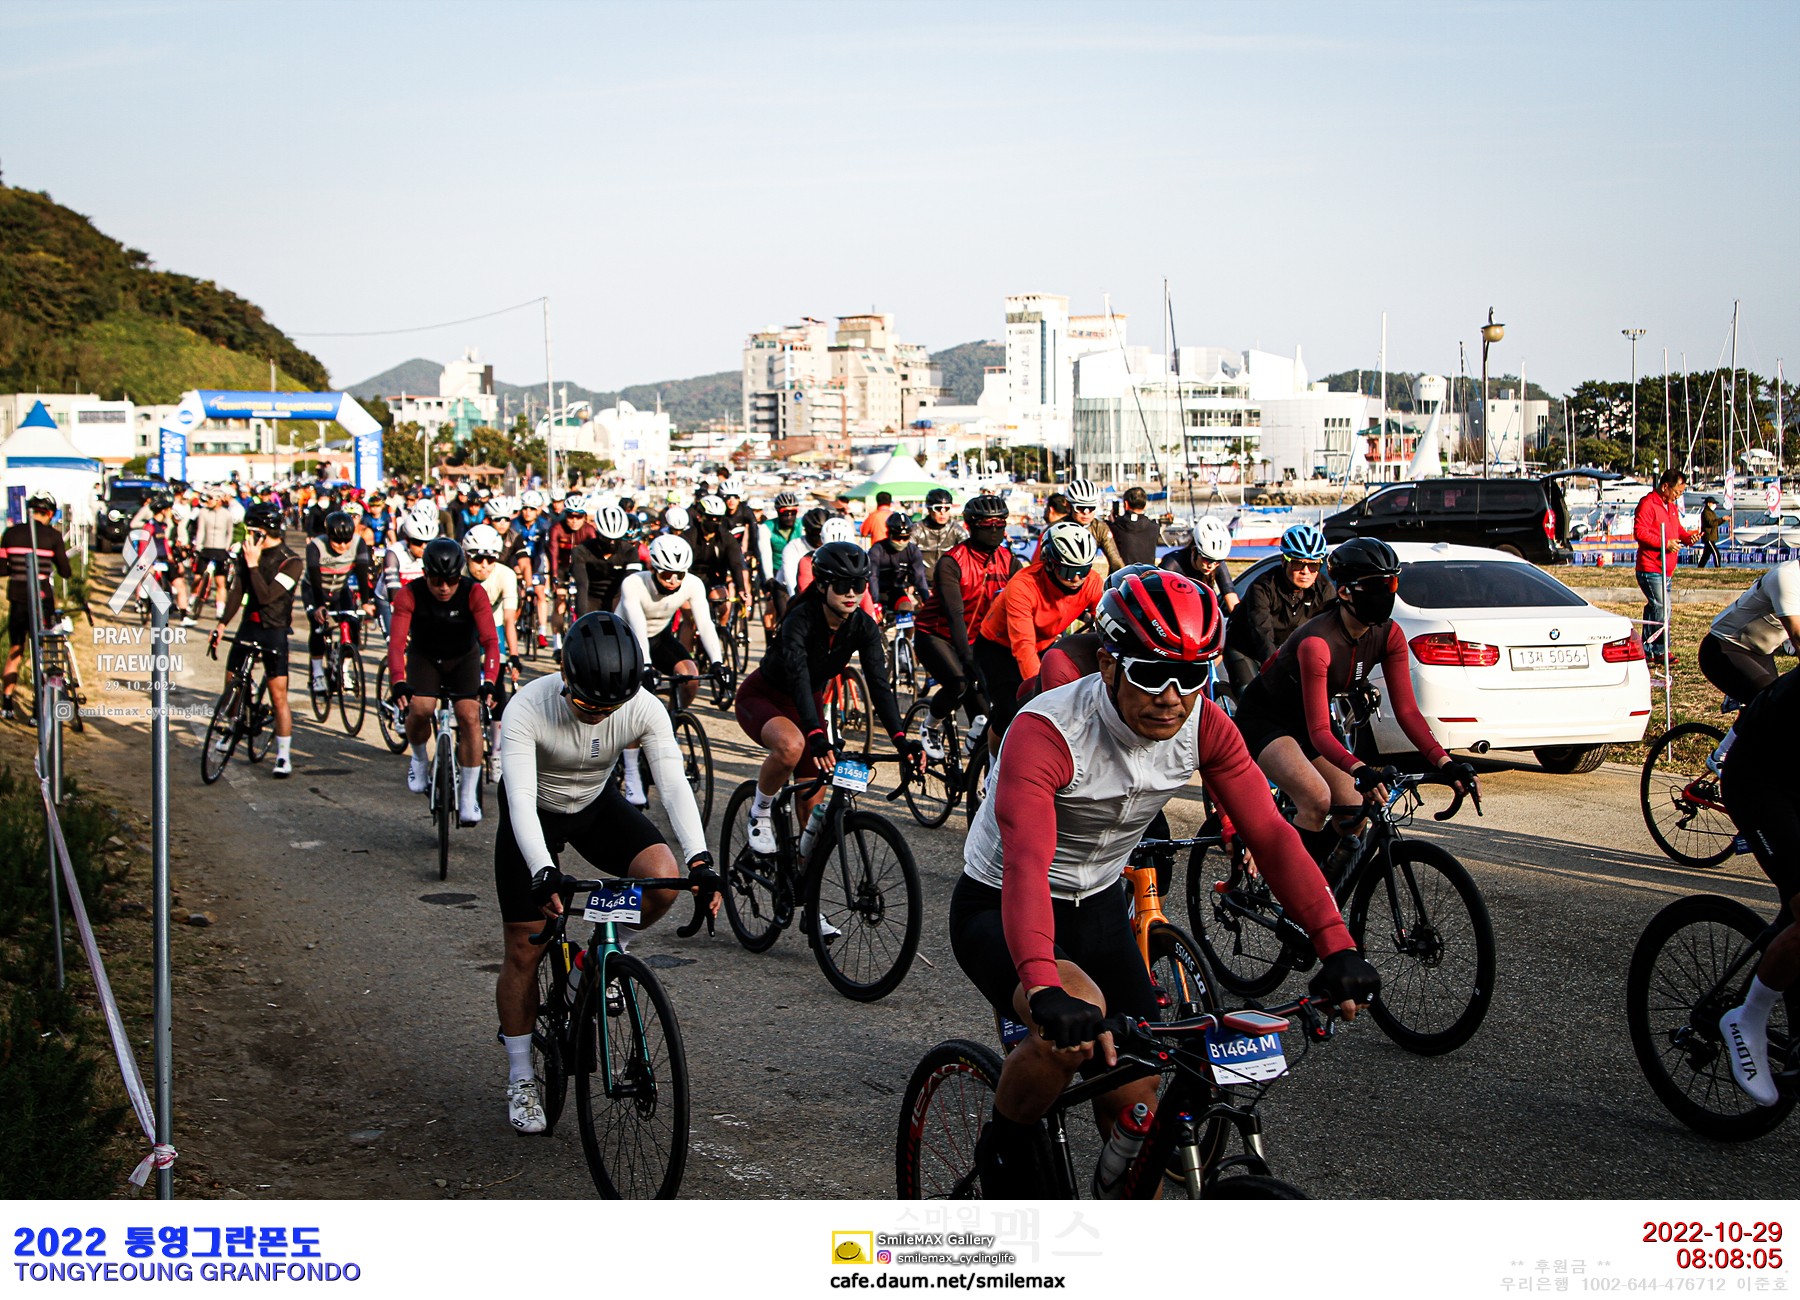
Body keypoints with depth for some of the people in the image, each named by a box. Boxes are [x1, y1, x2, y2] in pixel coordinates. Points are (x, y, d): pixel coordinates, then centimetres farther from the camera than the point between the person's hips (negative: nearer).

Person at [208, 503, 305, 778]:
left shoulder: (291, 562, -14)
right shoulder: (247, 552, 3)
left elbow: (266, 596, -22)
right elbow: (237, 590, 0)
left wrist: (253, 564, -25)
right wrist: (221, 624, -10)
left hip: (274, 631, -5)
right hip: (248, 626, 5)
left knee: (279, 698, -8)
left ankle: (283, 756, -2)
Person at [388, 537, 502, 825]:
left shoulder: (473, 593, -26)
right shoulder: (409, 595, -26)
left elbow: (490, 640, -32)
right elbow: (397, 642, -32)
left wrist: (490, 680, -47)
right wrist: (398, 681, -49)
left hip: (464, 658, 0)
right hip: (424, 658, 0)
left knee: (470, 717, -17)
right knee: (420, 709, -25)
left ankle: (468, 795, -8)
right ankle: (420, 758, 9)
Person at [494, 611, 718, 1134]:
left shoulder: (644, 708, -26)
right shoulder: (528, 709, -34)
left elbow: (674, 782, -31)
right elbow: (520, 799, -42)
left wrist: (699, 858, -47)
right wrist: (543, 874, -56)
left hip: (597, 806, 2)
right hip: (536, 812, -2)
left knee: (663, 876, -27)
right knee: (524, 951, -3)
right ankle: (521, 1080, 15)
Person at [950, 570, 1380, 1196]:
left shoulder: (1204, 727, -14)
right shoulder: (1046, 732, -32)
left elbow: (1272, 836, -17)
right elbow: (1026, 864, -44)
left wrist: (1337, 946, -30)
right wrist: (1046, 989, -59)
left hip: (1098, 909, 5)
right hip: (997, 909, -5)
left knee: (1136, 1105, -5)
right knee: (1076, 1019, -34)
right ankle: (1005, 1146, -6)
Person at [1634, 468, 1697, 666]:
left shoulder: (1672, 507, 20)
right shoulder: (1648, 505, -11)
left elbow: (1677, 529, 29)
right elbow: (1639, 531, -19)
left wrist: (1687, 536, 6)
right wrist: (1665, 544, -21)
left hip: (1665, 569, 9)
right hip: (1651, 569, -9)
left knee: (1654, 607, 12)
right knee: (1662, 609, -14)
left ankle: (1647, 649, 17)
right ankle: (1660, 651, -10)